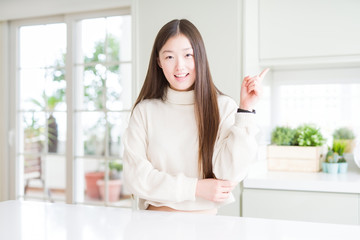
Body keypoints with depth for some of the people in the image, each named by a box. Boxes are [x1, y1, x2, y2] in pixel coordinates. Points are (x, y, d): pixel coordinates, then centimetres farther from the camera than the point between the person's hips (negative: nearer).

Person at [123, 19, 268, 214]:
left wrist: (245, 110, -9)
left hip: (206, 221, -2)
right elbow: (135, 176, -3)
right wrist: (195, 187, -8)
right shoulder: (145, 110, 3)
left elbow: (228, 178, -8)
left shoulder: (224, 107, 2)